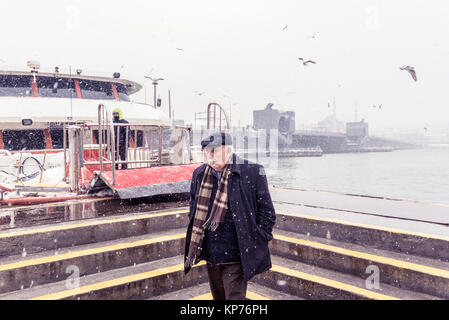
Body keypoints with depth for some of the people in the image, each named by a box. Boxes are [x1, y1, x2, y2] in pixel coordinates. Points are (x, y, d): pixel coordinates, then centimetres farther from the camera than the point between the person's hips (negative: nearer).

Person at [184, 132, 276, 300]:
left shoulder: (252, 173, -12)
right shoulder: (200, 174, 3)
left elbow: (267, 213, -6)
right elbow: (194, 210, 16)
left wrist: (254, 245, -8)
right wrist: (195, 246, 13)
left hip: (236, 257, -5)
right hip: (210, 254, 6)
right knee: (217, 295, 21)